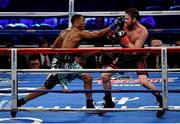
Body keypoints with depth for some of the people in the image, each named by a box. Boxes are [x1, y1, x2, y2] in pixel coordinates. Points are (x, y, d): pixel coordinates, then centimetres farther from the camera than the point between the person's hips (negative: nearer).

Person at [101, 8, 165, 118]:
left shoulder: (143, 32, -24)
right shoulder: (123, 26, -12)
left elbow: (135, 50, -29)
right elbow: (111, 37, -1)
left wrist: (124, 37, -36)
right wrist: (113, 32, -23)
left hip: (137, 58, -5)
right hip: (123, 56, 5)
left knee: (144, 81, -24)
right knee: (104, 76, -3)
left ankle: (161, 101, 0)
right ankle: (109, 102, 18)